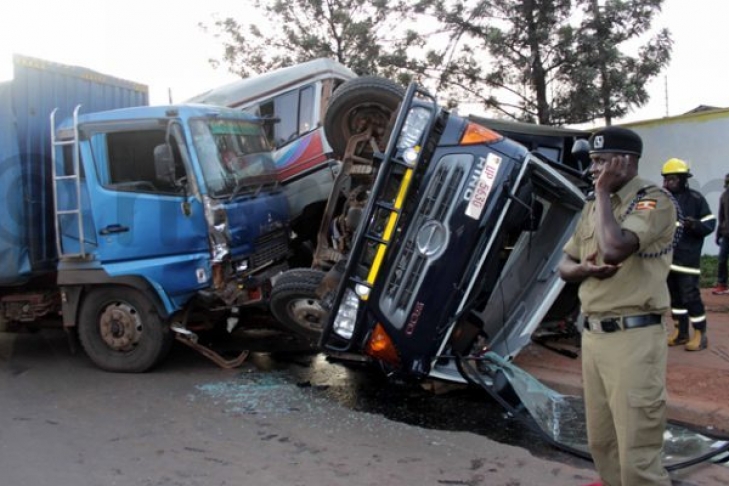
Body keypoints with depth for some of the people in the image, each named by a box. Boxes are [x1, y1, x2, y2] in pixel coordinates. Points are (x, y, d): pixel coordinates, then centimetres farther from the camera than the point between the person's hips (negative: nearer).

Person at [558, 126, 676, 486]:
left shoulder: (654, 199, -9)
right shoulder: (594, 205, 15)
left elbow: (614, 249, -26)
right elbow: (564, 265, 16)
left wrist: (603, 193, -12)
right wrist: (584, 269, -8)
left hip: (633, 337, -8)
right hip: (593, 334, 8)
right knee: (601, 443, 19)